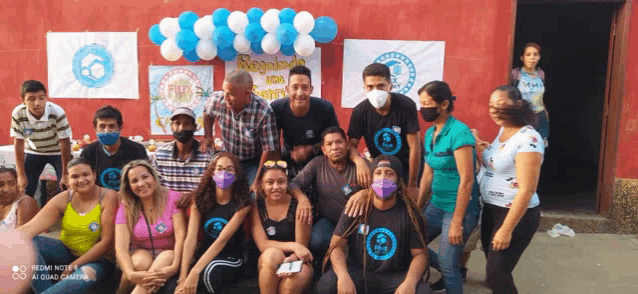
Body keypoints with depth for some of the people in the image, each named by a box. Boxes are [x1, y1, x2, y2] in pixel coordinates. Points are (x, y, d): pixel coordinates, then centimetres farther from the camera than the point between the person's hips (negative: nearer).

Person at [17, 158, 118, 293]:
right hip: (67, 251, 5)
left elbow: (107, 242, -18)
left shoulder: (108, 197, -16)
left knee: (83, 277, -39)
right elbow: (31, 227, -15)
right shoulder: (63, 199, -3)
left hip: (98, 258, -5)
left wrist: (73, 266, -16)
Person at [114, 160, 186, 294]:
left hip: (168, 255, -1)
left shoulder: (173, 198, -8)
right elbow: (121, 246, -16)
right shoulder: (126, 208, -2)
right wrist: (131, 274, -36)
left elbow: (181, 236, -17)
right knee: (141, 260, -33)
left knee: (168, 257, -34)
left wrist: (174, 266, -35)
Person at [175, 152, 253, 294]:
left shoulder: (242, 203, -14)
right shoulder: (200, 199, -5)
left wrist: (195, 272, -32)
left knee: (210, 270, -36)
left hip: (231, 259, -2)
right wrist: (182, 278, -24)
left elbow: (222, 240, -23)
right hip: (205, 255, 2)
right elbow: (191, 239, -14)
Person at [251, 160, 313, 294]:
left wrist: (291, 261, -33)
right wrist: (293, 246, -24)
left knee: (291, 283, -36)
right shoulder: (256, 206, 0)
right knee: (272, 253, -33)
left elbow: (301, 246, -10)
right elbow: (262, 244, -9)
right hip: (268, 265, 2)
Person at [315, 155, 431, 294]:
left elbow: (419, 253, -4)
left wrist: (410, 282, -24)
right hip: (358, 273, 0)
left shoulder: (410, 213, -3)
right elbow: (337, 245, -7)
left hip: (396, 276, 0)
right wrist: (343, 276, -26)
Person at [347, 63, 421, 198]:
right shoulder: (360, 111, -14)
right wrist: (359, 161, -37)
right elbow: (352, 145, -12)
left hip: (407, 167, -2)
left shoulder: (406, 106, -22)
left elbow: (414, 147, -19)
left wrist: (412, 185, -18)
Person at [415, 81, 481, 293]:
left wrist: (457, 222, -19)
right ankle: (448, 273, 34)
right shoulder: (430, 133, 6)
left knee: (448, 265, -1)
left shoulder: (459, 132, -18)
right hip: (437, 205, 8)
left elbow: (467, 181, -20)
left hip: (459, 209, -8)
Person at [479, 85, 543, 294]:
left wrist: (506, 229, -23)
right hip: (491, 209, 8)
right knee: (493, 267, 19)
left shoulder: (528, 139, -22)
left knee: (497, 273, -2)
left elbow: (527, 190, -24)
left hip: (517, 215, -8)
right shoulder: (503, 131, 5)